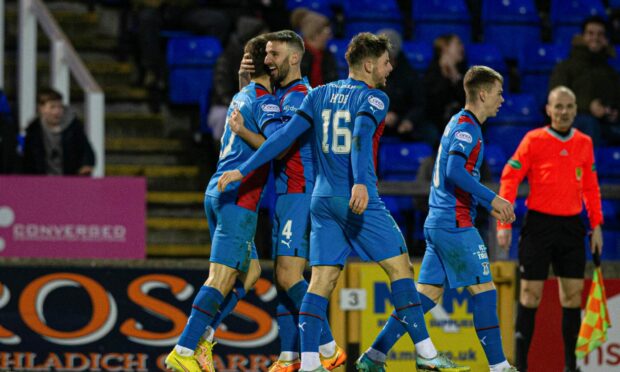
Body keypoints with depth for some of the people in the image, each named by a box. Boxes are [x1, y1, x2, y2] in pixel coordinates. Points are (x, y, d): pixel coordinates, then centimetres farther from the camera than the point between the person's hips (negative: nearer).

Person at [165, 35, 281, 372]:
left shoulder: (241, 97, 18)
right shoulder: (264, 100, -9)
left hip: (218, 193, 10)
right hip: (239, 198, -10)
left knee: (250, 272, 15)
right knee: (222, 279, -9)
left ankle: (203, 335, 9)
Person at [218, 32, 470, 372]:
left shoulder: (319, 95, 13)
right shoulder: (374, 98, -3)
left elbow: (286, 135, 6)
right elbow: (360, 136, -21)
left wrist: (243, 170, 6)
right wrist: (360, 183, -35)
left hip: (321, 200, 6)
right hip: (359, 201, -6)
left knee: (321, 280, 3)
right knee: (400, 266, 2)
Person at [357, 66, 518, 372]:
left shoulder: (459, 124, 20)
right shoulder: (467, 127, -10)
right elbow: (455, 172, -23)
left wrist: (489, 205, 23)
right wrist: (493, 199, -19)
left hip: (438, 222, 10)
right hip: (455, 223, -10)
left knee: (427, 294, 8)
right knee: (484, 290, -5)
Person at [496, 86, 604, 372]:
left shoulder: (584, 143, 8)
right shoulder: (533, 140, -4)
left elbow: (591, 187, 16)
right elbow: (509, 179, -4)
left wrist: (596, 225, 10)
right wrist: (504, 223, -10)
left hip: (572, 226, 4)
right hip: (539, 223, -4)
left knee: (573, 295, 3)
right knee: (530, 294, -2)